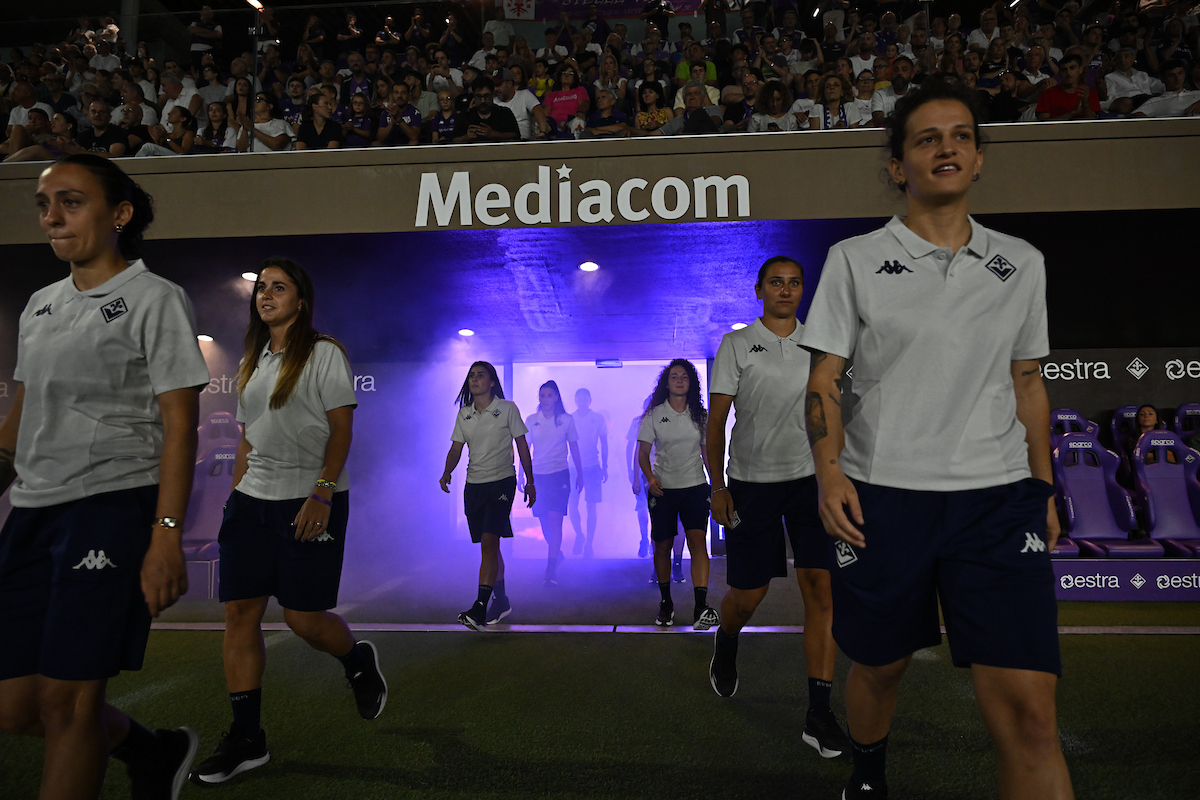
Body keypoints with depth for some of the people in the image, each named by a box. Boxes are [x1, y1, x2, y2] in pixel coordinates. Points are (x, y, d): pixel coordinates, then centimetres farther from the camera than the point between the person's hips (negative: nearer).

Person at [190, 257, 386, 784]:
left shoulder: (323, 353, -3)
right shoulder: (252, 361, 17)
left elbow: (341, 428, -9)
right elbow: (247, 437, 20)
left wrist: (321, 493, -18)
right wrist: (236, 494, 14)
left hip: (309, 501, -6)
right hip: (252, 502, 6)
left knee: (303, 617, -5)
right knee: (239, 612, 1)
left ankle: (359, 662, 28)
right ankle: (246, 738, 11)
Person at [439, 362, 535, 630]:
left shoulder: (508, 409, -1)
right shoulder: (463, 414, 10)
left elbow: (522, 445, 2)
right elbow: (456, 448, 11)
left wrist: (530, 481, 0)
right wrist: (447, 472, -9)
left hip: (502, 482, -5)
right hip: (473, 485, 5)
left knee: (489, 542, -17)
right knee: (489, 546, 10)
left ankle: (480, 607, -20)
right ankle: (501, 601, 23)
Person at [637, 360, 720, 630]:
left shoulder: (700, 415, 7)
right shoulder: (654, 415, 2)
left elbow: (707, 452, 13)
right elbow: (643, 453, 1)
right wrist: (650, 478, -17)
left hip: (695, 486, 0)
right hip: (662, 489, 0)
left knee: (697, 540, -16)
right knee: (662, 546, 5)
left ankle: (701, 607, -24)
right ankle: (665, 602, 24)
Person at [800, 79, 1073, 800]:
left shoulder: (1022, 263, 11)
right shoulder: (854, 260, 2)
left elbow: (1028, 383, 17)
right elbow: (825, 376, 0)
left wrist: (1044, 485, 13)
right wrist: (829, 470, -13)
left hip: (1000, 497, 2)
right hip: (880, 495, -1)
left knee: (1030, 708, -8)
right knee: (879, 666, 13)